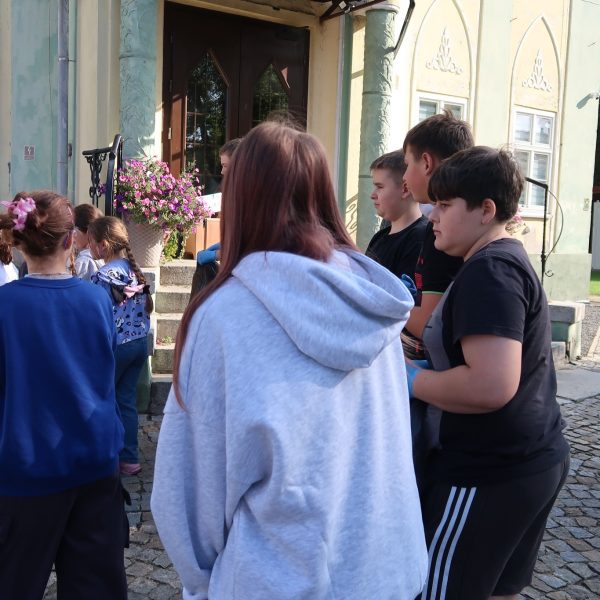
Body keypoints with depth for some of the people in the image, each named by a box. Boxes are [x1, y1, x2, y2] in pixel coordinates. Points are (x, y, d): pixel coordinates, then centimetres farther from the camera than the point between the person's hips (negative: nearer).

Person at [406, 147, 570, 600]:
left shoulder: (488, 271, -20)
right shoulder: (510, 258, 12)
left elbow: (491, 386, -31)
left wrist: (410, 379, -18)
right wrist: (431, 367, 14)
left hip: (492, 473, -10)